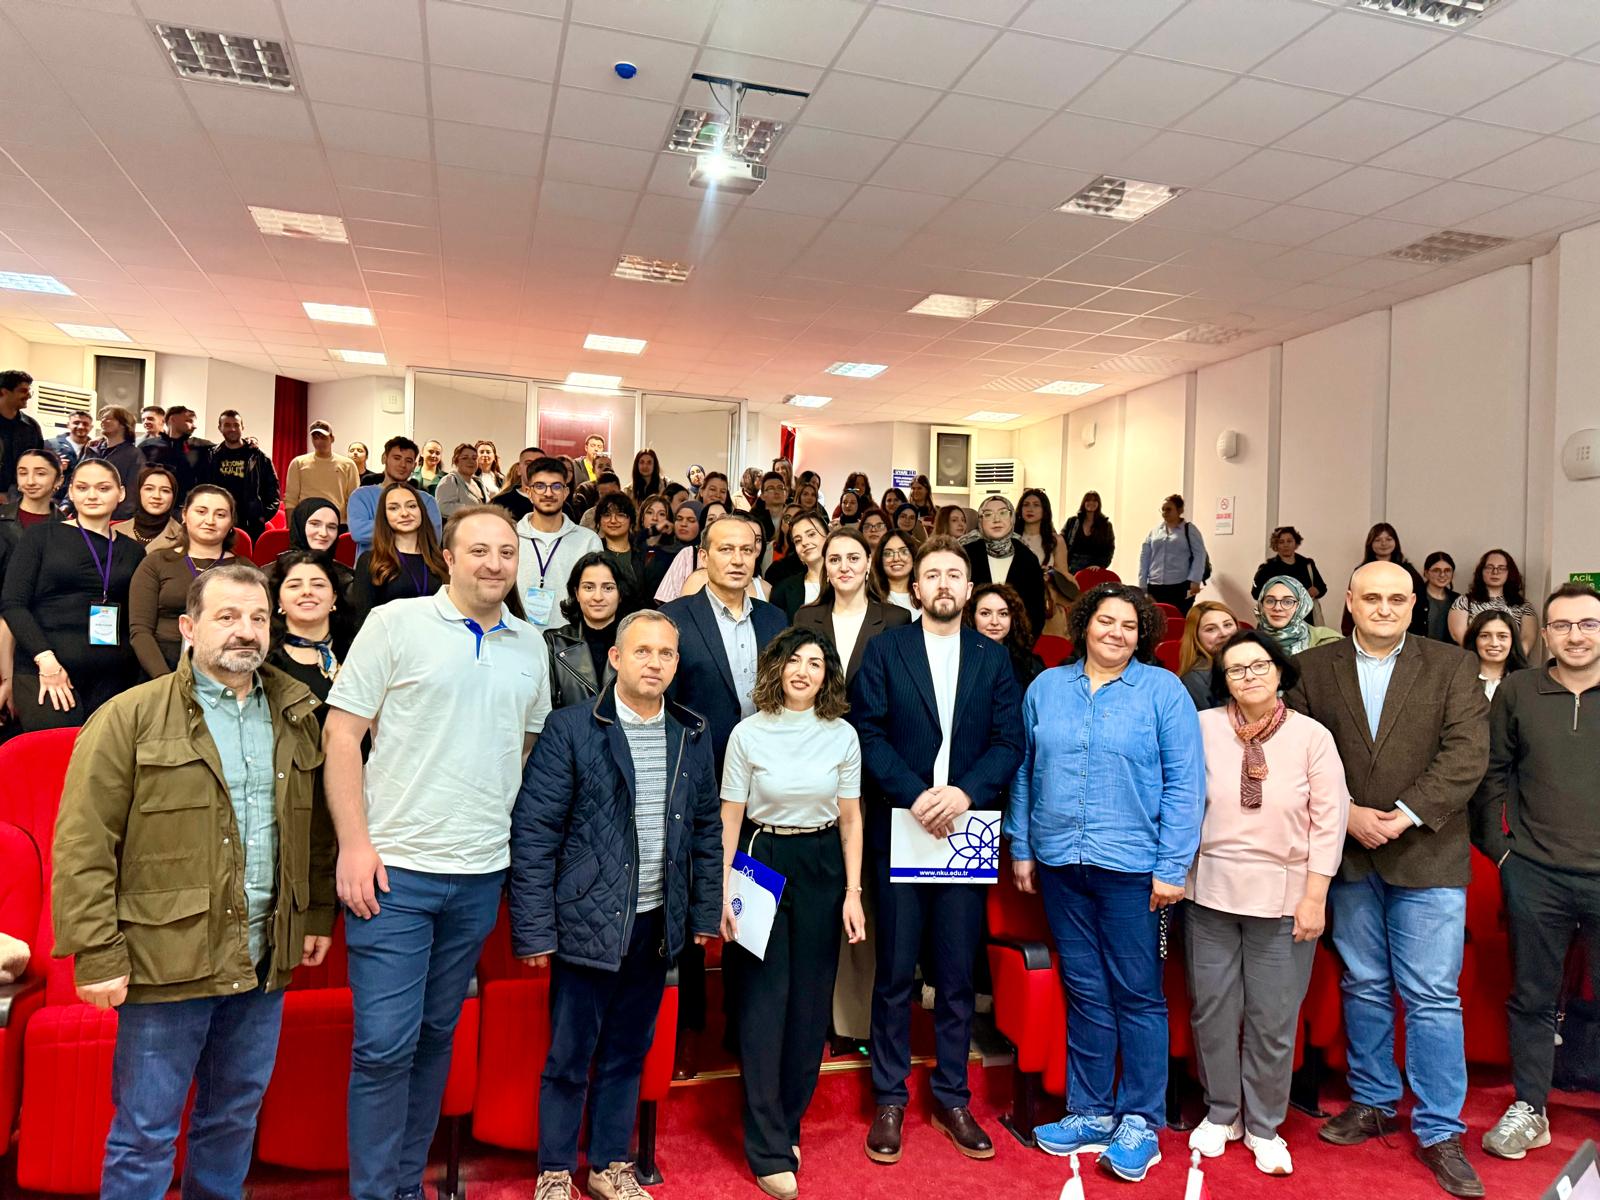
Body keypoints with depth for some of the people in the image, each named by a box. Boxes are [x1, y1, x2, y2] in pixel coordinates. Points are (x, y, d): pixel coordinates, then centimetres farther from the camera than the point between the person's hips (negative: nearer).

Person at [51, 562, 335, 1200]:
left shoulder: (296, 716, 8)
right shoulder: (129, 718, -7)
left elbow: (318, 826, 14)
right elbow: (82, 848, -10)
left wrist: (319, 913, 11)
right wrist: (97, 954, -13)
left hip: (264, 959, 5)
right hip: (169, 957, -4)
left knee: (236, 1116, 19)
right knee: (146, 1131, 8)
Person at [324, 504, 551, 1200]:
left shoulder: (530, 647, 9)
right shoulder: (396, 623, -4)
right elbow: (341, 731, -5)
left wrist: (518, 838, 10)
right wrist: (354, 842, -11)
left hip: (481, 874, 4)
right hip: (395, 867, -4)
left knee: (437, 1034, 15)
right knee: (385, 1043, -1)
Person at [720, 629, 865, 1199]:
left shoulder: (843, 736, 0)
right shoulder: (748, 733, -5)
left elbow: (850, 818, 4)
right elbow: (730, 819, -3)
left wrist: (853, 893, 0)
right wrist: (726, 893, -7)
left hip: (821, 868, 2)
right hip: (763, 861, -2)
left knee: (810, 1000, 9)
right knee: (763, 999, 0)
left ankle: (787, 1125, 28)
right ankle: (769, 1150, 10)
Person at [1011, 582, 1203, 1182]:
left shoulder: (1163, 690, -3)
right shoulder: (1046, 687, 7)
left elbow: (1184, 784, -6)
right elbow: (1026, 772, 11)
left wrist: (1172, 868, -10)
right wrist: (1021, 849, 8)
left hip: (1131, 865, -3)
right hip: (1060, 863, 3)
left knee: (1137, 994, 6)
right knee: (1084, 991, 13)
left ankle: (1140, 1121, 21)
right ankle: (1090, 1113, 26)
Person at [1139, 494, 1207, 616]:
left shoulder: (1189, 529, 5)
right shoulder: (1154, 531, 13)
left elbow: (1199, 555, -2)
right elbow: (1144, 557, 11)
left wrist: (1195, 580, -14)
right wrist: (1142, 585, 5)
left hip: (1181, 587, -3)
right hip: (1155, 587, 3)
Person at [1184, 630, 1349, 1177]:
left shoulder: (1312, 737, -3)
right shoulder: (1203, 727, -4)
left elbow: (1328, 820, -2)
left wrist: (1315, 897, -5)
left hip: (1283, 896, -1)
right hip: (1211, 890, 1)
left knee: (1274, 1020, 8)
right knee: (1212, 1010, 10)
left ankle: (1264, 1126, 27)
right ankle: (1221, 1114, 30)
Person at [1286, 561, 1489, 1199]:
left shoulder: (1452, 666, 0)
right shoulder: (1312, 668, 3)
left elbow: (1467, 754, -8)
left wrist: (1407, 813, -17)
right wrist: (1347, 814, -12)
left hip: (1427, 855, -2)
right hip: (1347, 856, 2)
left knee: (1432, 997, 2)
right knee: (1363, 988, 15)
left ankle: (1439, 1130, 16)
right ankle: (1372, 1103, 31)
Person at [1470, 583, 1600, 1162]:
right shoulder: (1516, 692, 2)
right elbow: (1492, 773, 7)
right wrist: (1498, 846, 3)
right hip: (1534, 874, 1)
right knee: (1532, 996, 11)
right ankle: (1528, 1110, 24)